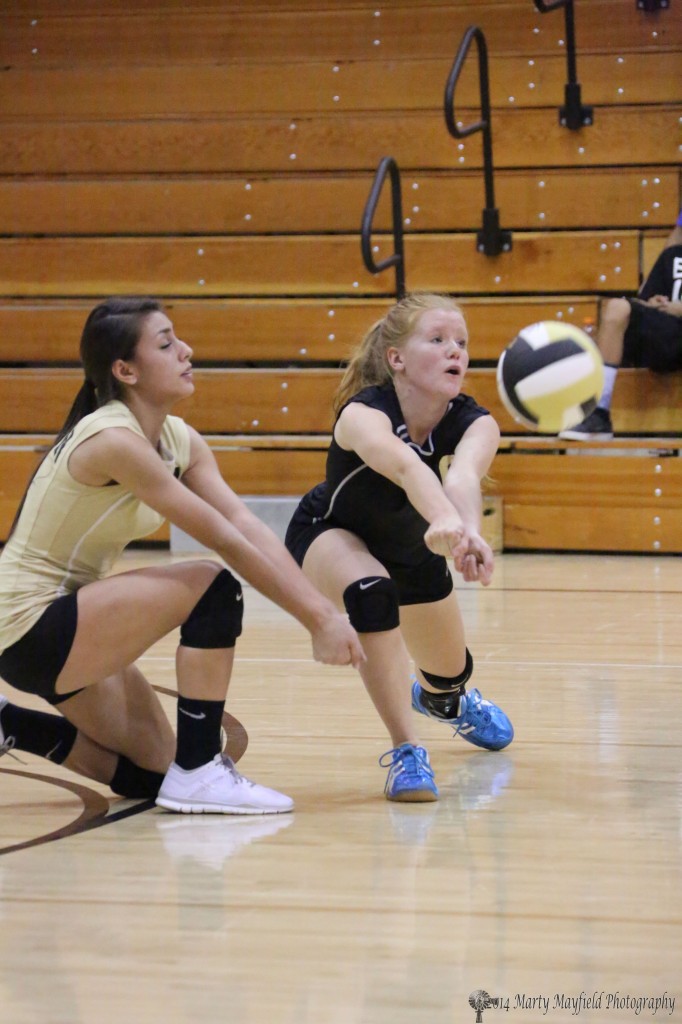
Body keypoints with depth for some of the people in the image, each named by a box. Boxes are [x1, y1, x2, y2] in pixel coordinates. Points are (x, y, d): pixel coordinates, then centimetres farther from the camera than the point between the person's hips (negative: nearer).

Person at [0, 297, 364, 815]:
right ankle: (198, 773, -14)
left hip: (67, 625, 9)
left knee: (151, 776, 9)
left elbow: (252, 529, -7)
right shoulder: (112, 440, -24)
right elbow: (227, 542, -25)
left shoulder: (180, 440, 4)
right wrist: (317, 621, -24)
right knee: (213, 586, -21)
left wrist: (326, 610, -19)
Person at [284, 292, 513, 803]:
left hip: (410, 544, 4)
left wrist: (470, 533, -76)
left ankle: (443, 697, 58)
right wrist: (446, 521, -83)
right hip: (329, 531, -4)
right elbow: (404, 465, -62)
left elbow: (464, 477, -54)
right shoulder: (363, 414, -39)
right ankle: (406, 751, -27)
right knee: (370, 593, -38)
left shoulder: (476, 424, -30)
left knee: (451, 672, 17)